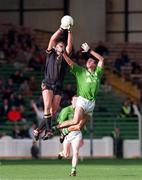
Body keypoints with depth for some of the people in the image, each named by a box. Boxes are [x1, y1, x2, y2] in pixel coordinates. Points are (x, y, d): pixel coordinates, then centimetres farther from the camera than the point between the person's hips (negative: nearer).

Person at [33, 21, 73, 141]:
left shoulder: (65, 57, 16)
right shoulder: (51, 54, 10)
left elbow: (70, 44, 4)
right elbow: (52, 39, 0)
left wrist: (69, 31, -3)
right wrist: (61, 29, -5)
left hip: (58, 86, 3)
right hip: (48, 84, -3)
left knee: (53, 111, -2)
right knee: (47, 106, -21)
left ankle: (39, 130, 9)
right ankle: (48, 130, -26)